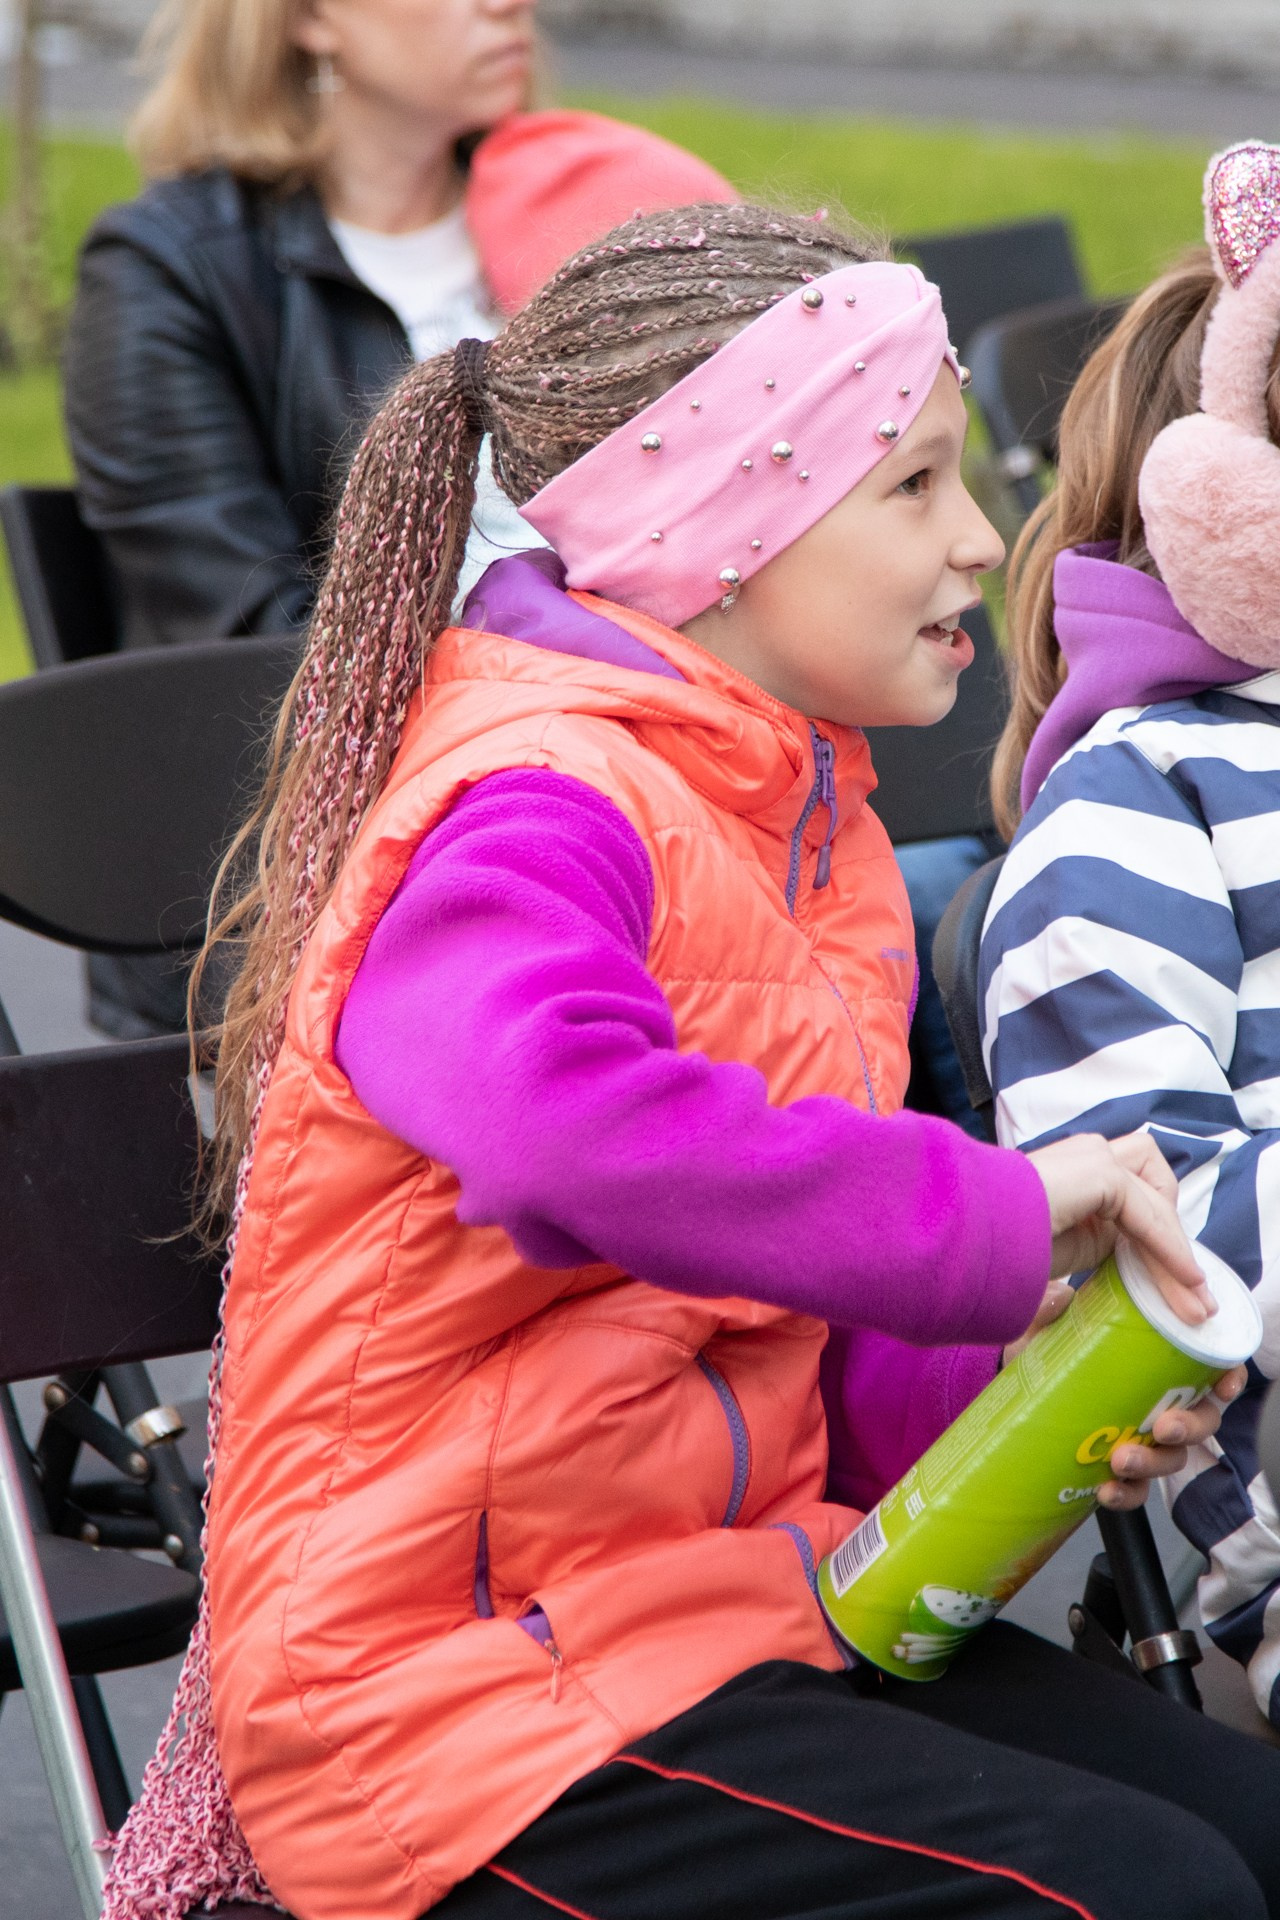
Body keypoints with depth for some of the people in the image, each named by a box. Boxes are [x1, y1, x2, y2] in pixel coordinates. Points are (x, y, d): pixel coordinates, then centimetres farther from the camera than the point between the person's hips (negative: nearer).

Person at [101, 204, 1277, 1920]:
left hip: (721, 1585, 9)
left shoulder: (805, 812, 12)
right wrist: (997, 1213, -33)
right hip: (452, 1677, -9)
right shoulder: (537, 810, -19)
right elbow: (568, 1119, -44)